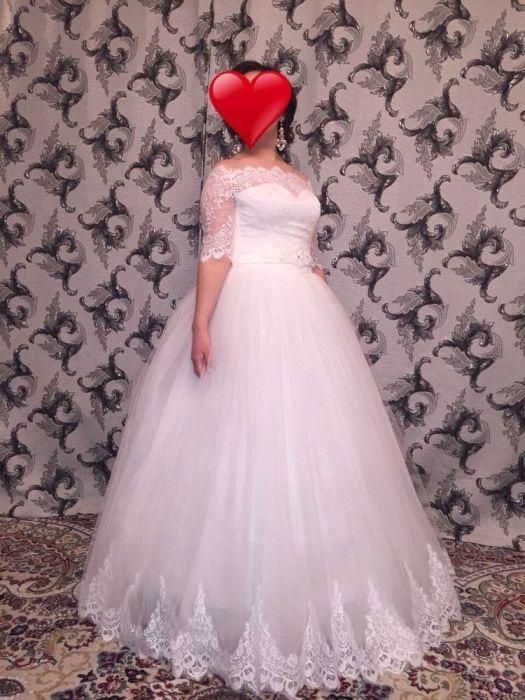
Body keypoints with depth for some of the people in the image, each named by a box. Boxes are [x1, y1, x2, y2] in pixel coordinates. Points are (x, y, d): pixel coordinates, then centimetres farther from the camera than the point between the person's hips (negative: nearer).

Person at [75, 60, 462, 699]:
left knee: (305, 444, 8)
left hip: (302, 318, 6)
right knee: (240, 445, -4)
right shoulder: (225, 174, 4)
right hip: (243, 315, -5)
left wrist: (331, 324, 14)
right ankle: (234, 598, 13)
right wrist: (201, 323, -18)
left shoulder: (301, 183, 20)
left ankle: (304, 591, 25)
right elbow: (215, 254, -7)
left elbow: (310, 260, 18)